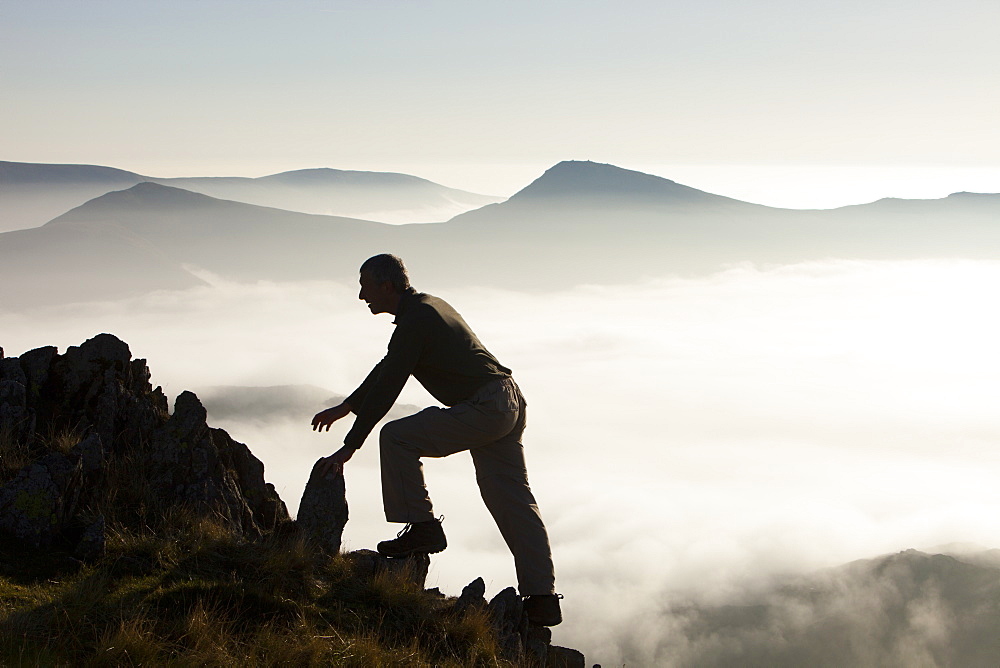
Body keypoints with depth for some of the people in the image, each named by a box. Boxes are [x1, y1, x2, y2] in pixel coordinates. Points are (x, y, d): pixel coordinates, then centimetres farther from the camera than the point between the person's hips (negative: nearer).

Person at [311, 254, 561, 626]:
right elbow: (386, 370, 30)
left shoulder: (414, 321, -12)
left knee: (397, 437, -6)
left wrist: (349, 447, -11)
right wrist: (345, 407, 38)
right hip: (510, 403, 10)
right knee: (513, 501, 9)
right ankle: (542, 598, 9)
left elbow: (386, 389, -15)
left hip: (483, 409, -10)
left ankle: (421, 527, 0)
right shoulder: (427, 306, 19)